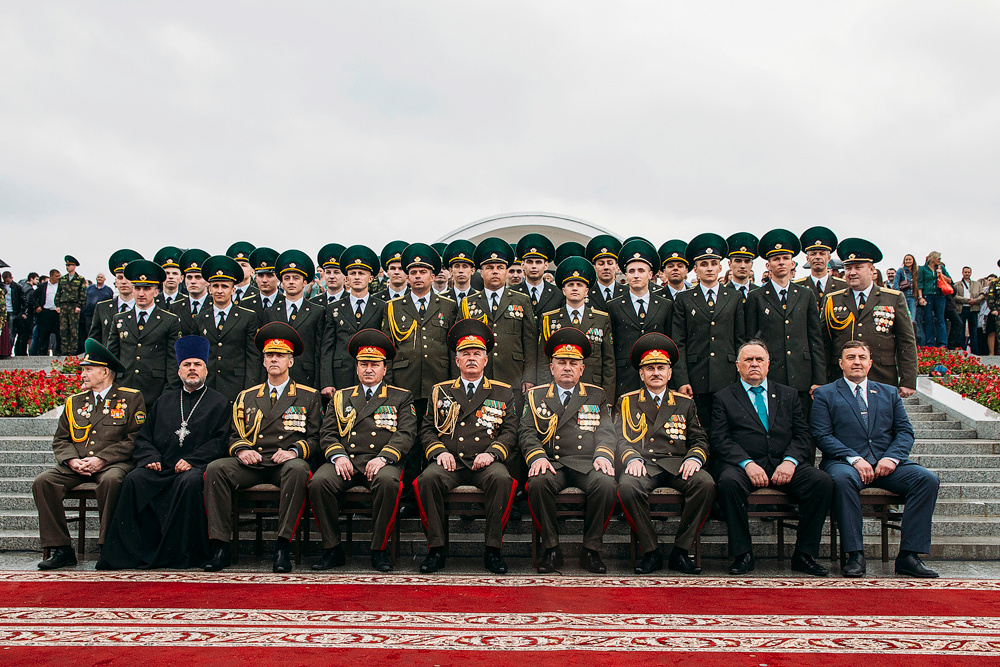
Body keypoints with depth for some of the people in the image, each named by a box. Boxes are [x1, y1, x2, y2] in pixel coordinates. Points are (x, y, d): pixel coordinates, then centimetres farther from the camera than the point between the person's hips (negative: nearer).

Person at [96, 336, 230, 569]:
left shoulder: (219, 403, 12)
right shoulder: (164, 401, 25)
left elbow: (221, 440, 0)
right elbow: (144, 436, 21)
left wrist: (191, 460, -13)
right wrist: (151, 458, -1)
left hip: (196, 467, -4)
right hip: (162, 468, 4)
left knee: (189, 482, -36)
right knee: (133, 480, -25)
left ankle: (182, 554, -26)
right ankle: (129, 552, -22)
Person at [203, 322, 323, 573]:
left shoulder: (308, 397, 14)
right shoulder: (246, 397, 22)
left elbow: (314, 438, 8)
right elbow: (235, 436, 18)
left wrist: (293, 451, -12)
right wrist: (241, 450, -6)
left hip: (286, 463, -3)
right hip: (251, 463, 3)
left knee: (297, 469, -38)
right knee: (215, 468, -26)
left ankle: (283, 546, -32)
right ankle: (221, 546, -22)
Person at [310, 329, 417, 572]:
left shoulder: (401, 397, 16)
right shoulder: (340, 397, 23)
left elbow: (406, 433, 2)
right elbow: (327, 433, 14)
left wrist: (383, 457, -14)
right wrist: (338, 455, -8)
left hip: (382, 462, -2)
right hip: (346, 462, 2)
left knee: (387, 482, -37)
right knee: (318, 482, -28)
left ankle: (379, 550, -21)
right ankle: (333, 549, -13)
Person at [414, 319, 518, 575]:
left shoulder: (503, 393, 17)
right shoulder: (440, 391, 20)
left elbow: (510, 431, 8)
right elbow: (427, 429, 14)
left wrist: (491, 453, -10)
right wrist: (439, 451, -6)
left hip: (485, 463, -1)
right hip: (449, 462, 1)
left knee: (501, 479, -34)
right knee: (428, 478, -31)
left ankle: (493, 549, -22)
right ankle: (436, 548, -19)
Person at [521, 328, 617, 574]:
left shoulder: (596, 396, 19)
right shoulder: (535, 396, 17)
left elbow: (605, 431, 10)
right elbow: (526, 432, 7)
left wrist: (603, 455, -11)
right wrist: (537, 457, -13)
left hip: (586, 463, 1)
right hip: (551, 463, 0)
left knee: (606, 485, -31)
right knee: (538, 483, -33)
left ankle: (591, 549, -13)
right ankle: (551, 548, -15)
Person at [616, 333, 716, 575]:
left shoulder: (685, 404, 21)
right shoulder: (626, 402, 17)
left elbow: (699, 440, 15)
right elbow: (619, 437, 7)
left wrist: (694, 458, -8)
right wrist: (632, 458, -14)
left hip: (676, 464, 2)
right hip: (642, 465, -1)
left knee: (706, 484, -30)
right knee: (627, 487, -35)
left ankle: (680, 552, -17)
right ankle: (651, 552, -17)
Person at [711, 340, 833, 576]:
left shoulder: (788, 395, 20)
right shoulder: (724, 398, 11)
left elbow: (802, 435, 10)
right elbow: (719, 440, 0)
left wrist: (790, 461, -10)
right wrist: (747, 463, -16)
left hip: (784, 465, 3)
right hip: (744, 466, -2)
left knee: (822, 481, -24)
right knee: (728, 482, -35)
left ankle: (804, 555, -12)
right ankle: (742, 554, -19)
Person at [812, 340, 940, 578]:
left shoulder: (889, 393, 21)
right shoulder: (825, 394, 10)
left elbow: (905, 431, 12)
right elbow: (822, 435, -1)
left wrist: (892, 458, -9)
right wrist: (854, 459, -16)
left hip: (886, 463, 4)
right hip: (844, 462, -3)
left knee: (928, 479, -22)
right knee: (842, 478, -38)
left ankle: (909, 555, -19)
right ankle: (853, 554, -28)